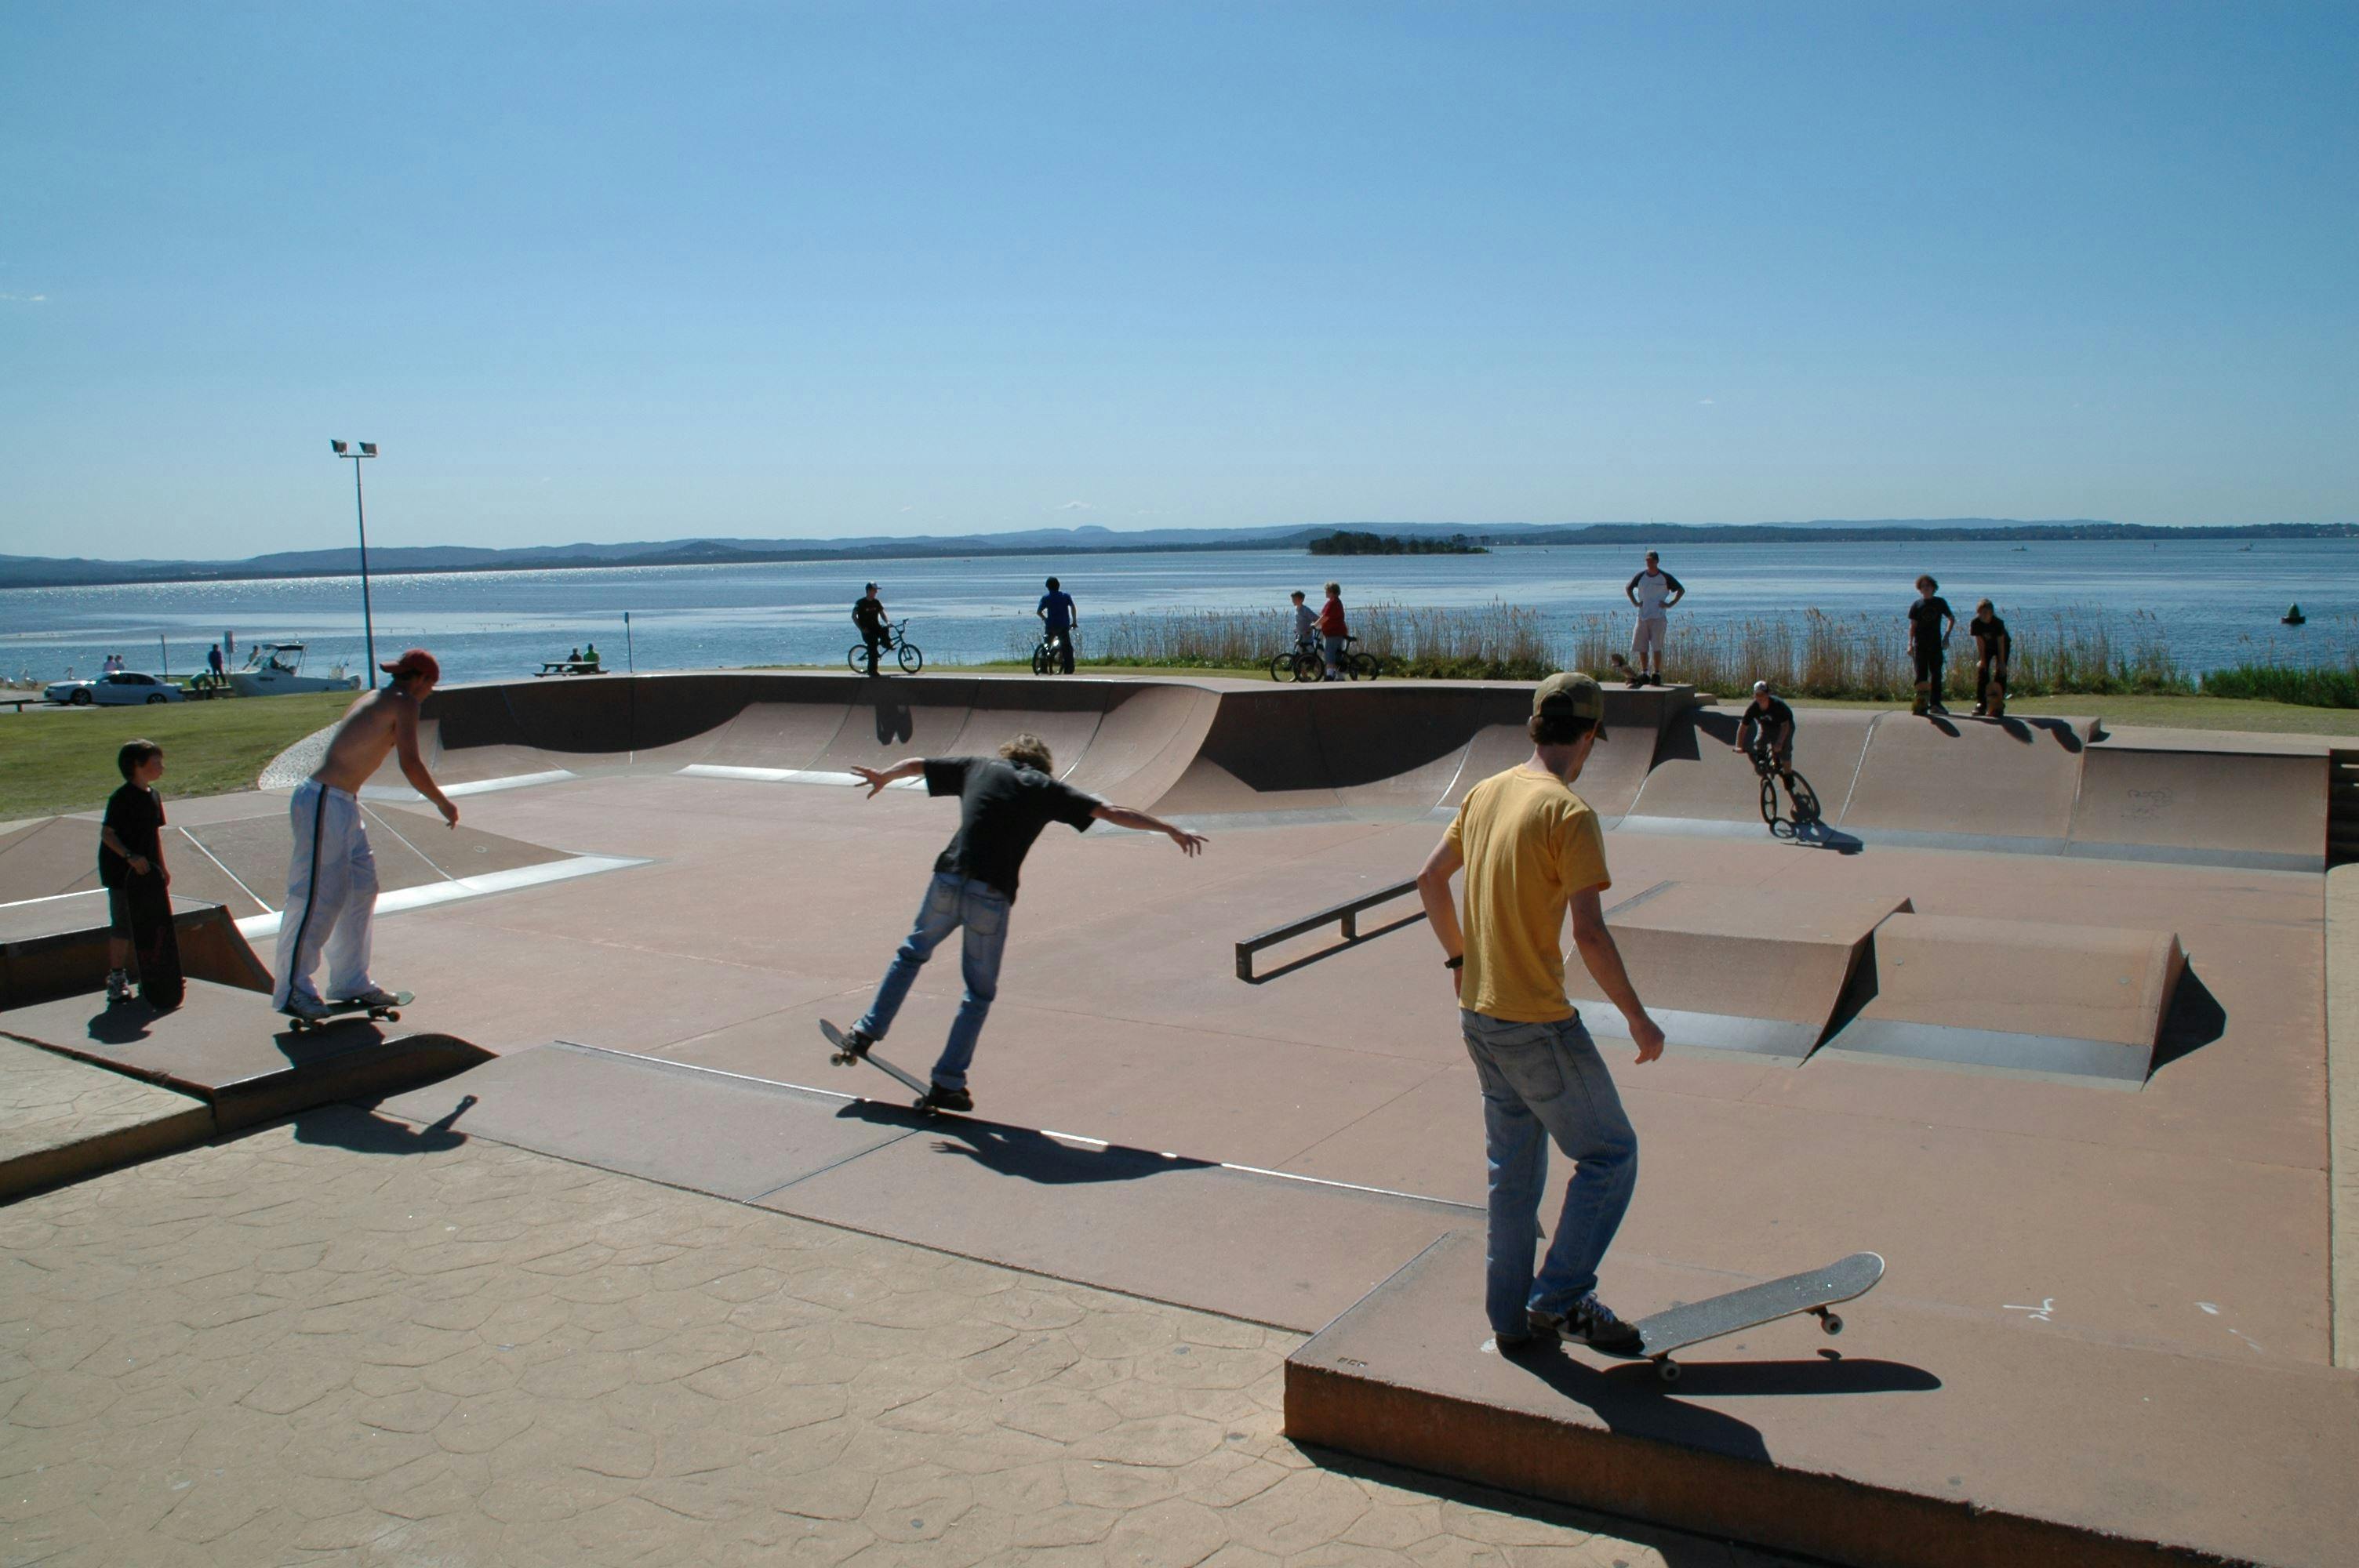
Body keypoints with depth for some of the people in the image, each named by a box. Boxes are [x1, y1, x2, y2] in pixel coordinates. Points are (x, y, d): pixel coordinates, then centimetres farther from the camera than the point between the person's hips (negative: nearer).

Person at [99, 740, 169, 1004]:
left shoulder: (153, 796, 8)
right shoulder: (122, 798, -15)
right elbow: (107, 833, -18)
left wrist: (162, 868, 16)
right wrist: (130, 856, -29)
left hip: (146, 871, 7)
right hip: (121, 872, -7)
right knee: (122, 925, -4)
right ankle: (117, 977, 4)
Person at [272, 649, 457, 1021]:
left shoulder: (371, 699, 18)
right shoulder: (403, 704, -9)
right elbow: (410, 765, -18)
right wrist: (443, 804, -6)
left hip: (341, 806, 10)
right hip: (324, 804, -10)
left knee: (361, 889, 15)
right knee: (318, 897, -5)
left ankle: (350, 981, 23)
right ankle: (292, 990, 2)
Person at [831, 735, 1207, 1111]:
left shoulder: (979, 767, 17)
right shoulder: (1047, 788, 11)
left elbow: (916, 764, 29)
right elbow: (1111, 813, 8)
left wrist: (883, 776, 49)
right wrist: (1171, 830, 12)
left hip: (948, 881, 2)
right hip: (992, 897, -2)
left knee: (912, 954, 28)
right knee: (980, 993, 12)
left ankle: (867, 1032, 29)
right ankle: (947, 1084, 11)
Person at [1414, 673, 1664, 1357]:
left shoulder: (1485, 794, 6)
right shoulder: (1569, 813, -17)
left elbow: (1430, 881, 16)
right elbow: (1589, 933, -21)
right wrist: (1638, 1019, -11)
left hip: (1479, 1015, 8)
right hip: (1538, 1023, -8)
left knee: (1514, 1169, 17)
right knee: (1610, 1154, 7)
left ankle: (1511, 1317, 25)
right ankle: (1561, 1298, 6)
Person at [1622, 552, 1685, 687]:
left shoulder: (1665, 577, 1)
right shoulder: (1641, 576, 8)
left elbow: (1681, 590, 8)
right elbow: (1628, 588, 24)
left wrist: (1670, 604, -2)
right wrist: (1635, 602, 12)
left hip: (1659, 616, -3)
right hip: (1642, 616, 3)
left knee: (1656, 647, -7)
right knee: (1641, 647, 2)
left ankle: (1657, 674, -1)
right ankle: (1645, 674, 11)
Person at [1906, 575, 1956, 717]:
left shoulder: (1940, 603, 6)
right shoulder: (1917, 605, 3)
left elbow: (1952, 619, 16)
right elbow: (1912, 625, 3)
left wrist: (1946, 636, 4)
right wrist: (1910, 643, -5)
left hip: (1936, 644, 2)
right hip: (1920, 645, -2)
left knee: (1936, 674, 3)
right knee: (1921, 674, -4)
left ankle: (1935, 703, 8)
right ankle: (1920, 703, -3)